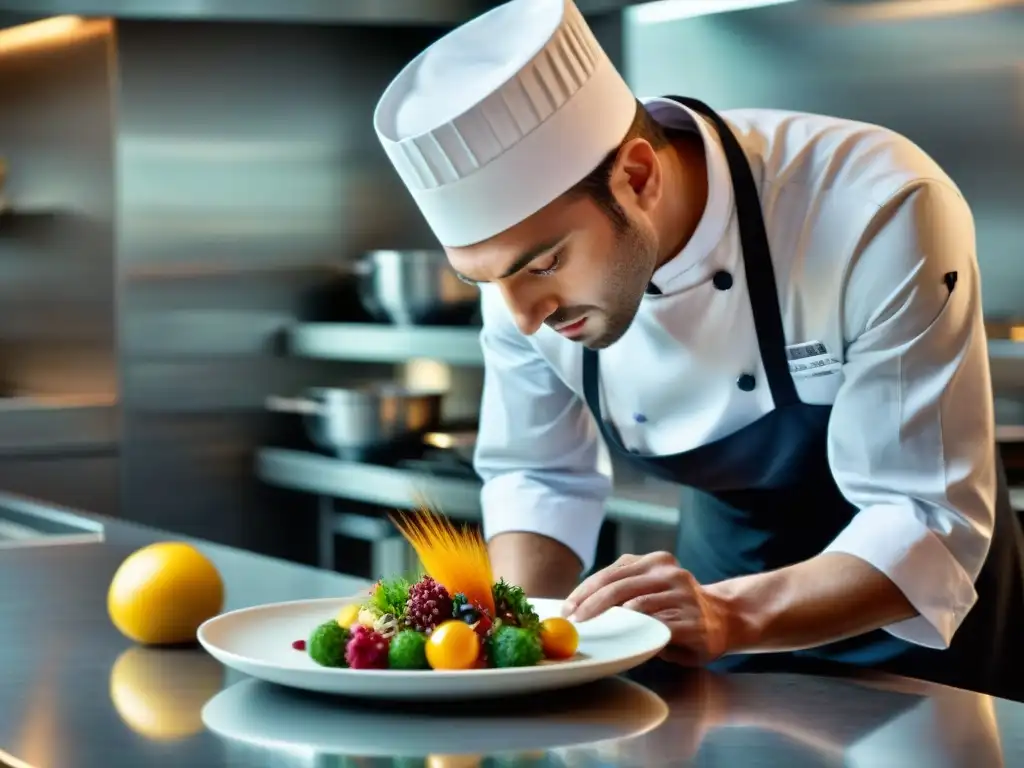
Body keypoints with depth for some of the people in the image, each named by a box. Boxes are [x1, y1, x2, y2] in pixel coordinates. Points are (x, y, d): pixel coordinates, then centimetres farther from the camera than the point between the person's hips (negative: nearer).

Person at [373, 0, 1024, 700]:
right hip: (725, 572, 3)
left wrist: (729, 616, -42)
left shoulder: (881, 215, -28)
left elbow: (929, 522, -27)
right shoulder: (527, 239, -14)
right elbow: (537, 477, -1)